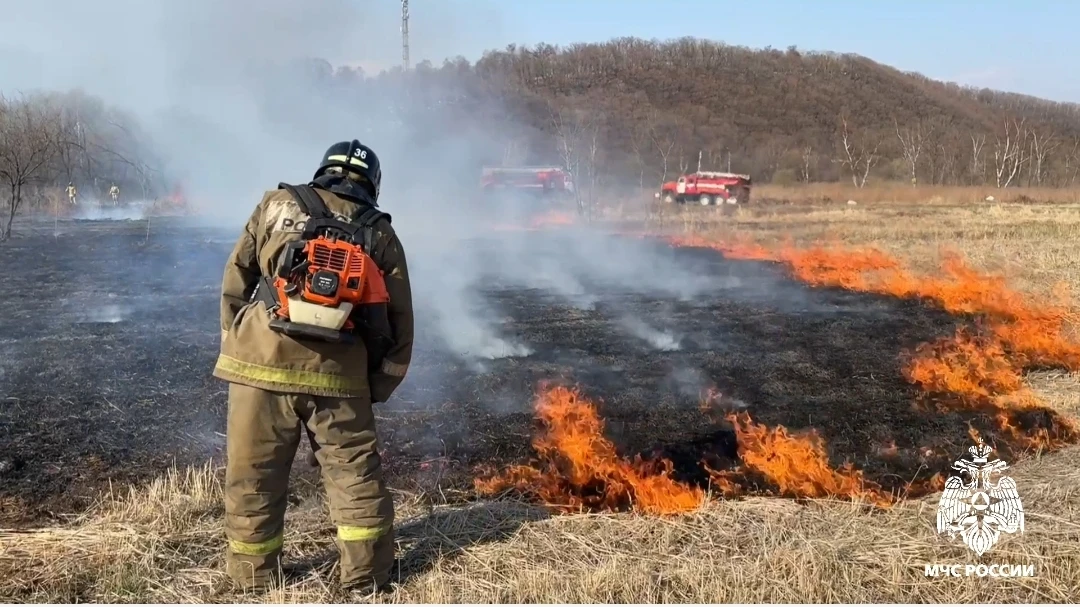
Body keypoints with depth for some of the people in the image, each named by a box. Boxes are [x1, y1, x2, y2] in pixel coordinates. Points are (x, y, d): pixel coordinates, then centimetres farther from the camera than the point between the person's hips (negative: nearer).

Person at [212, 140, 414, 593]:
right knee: (355, 473, 14)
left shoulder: (276, 205, 10)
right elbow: (399, 322, 9)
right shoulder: (380, 235, 11)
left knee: (253, 477, 13)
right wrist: (377, 387, 15)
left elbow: (235, 281, 7)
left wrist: (233, 338, 15)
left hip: (260, 364, 0)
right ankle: (367, 577, 20)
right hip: (336, 375, 0)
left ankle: (255, 578, 24)